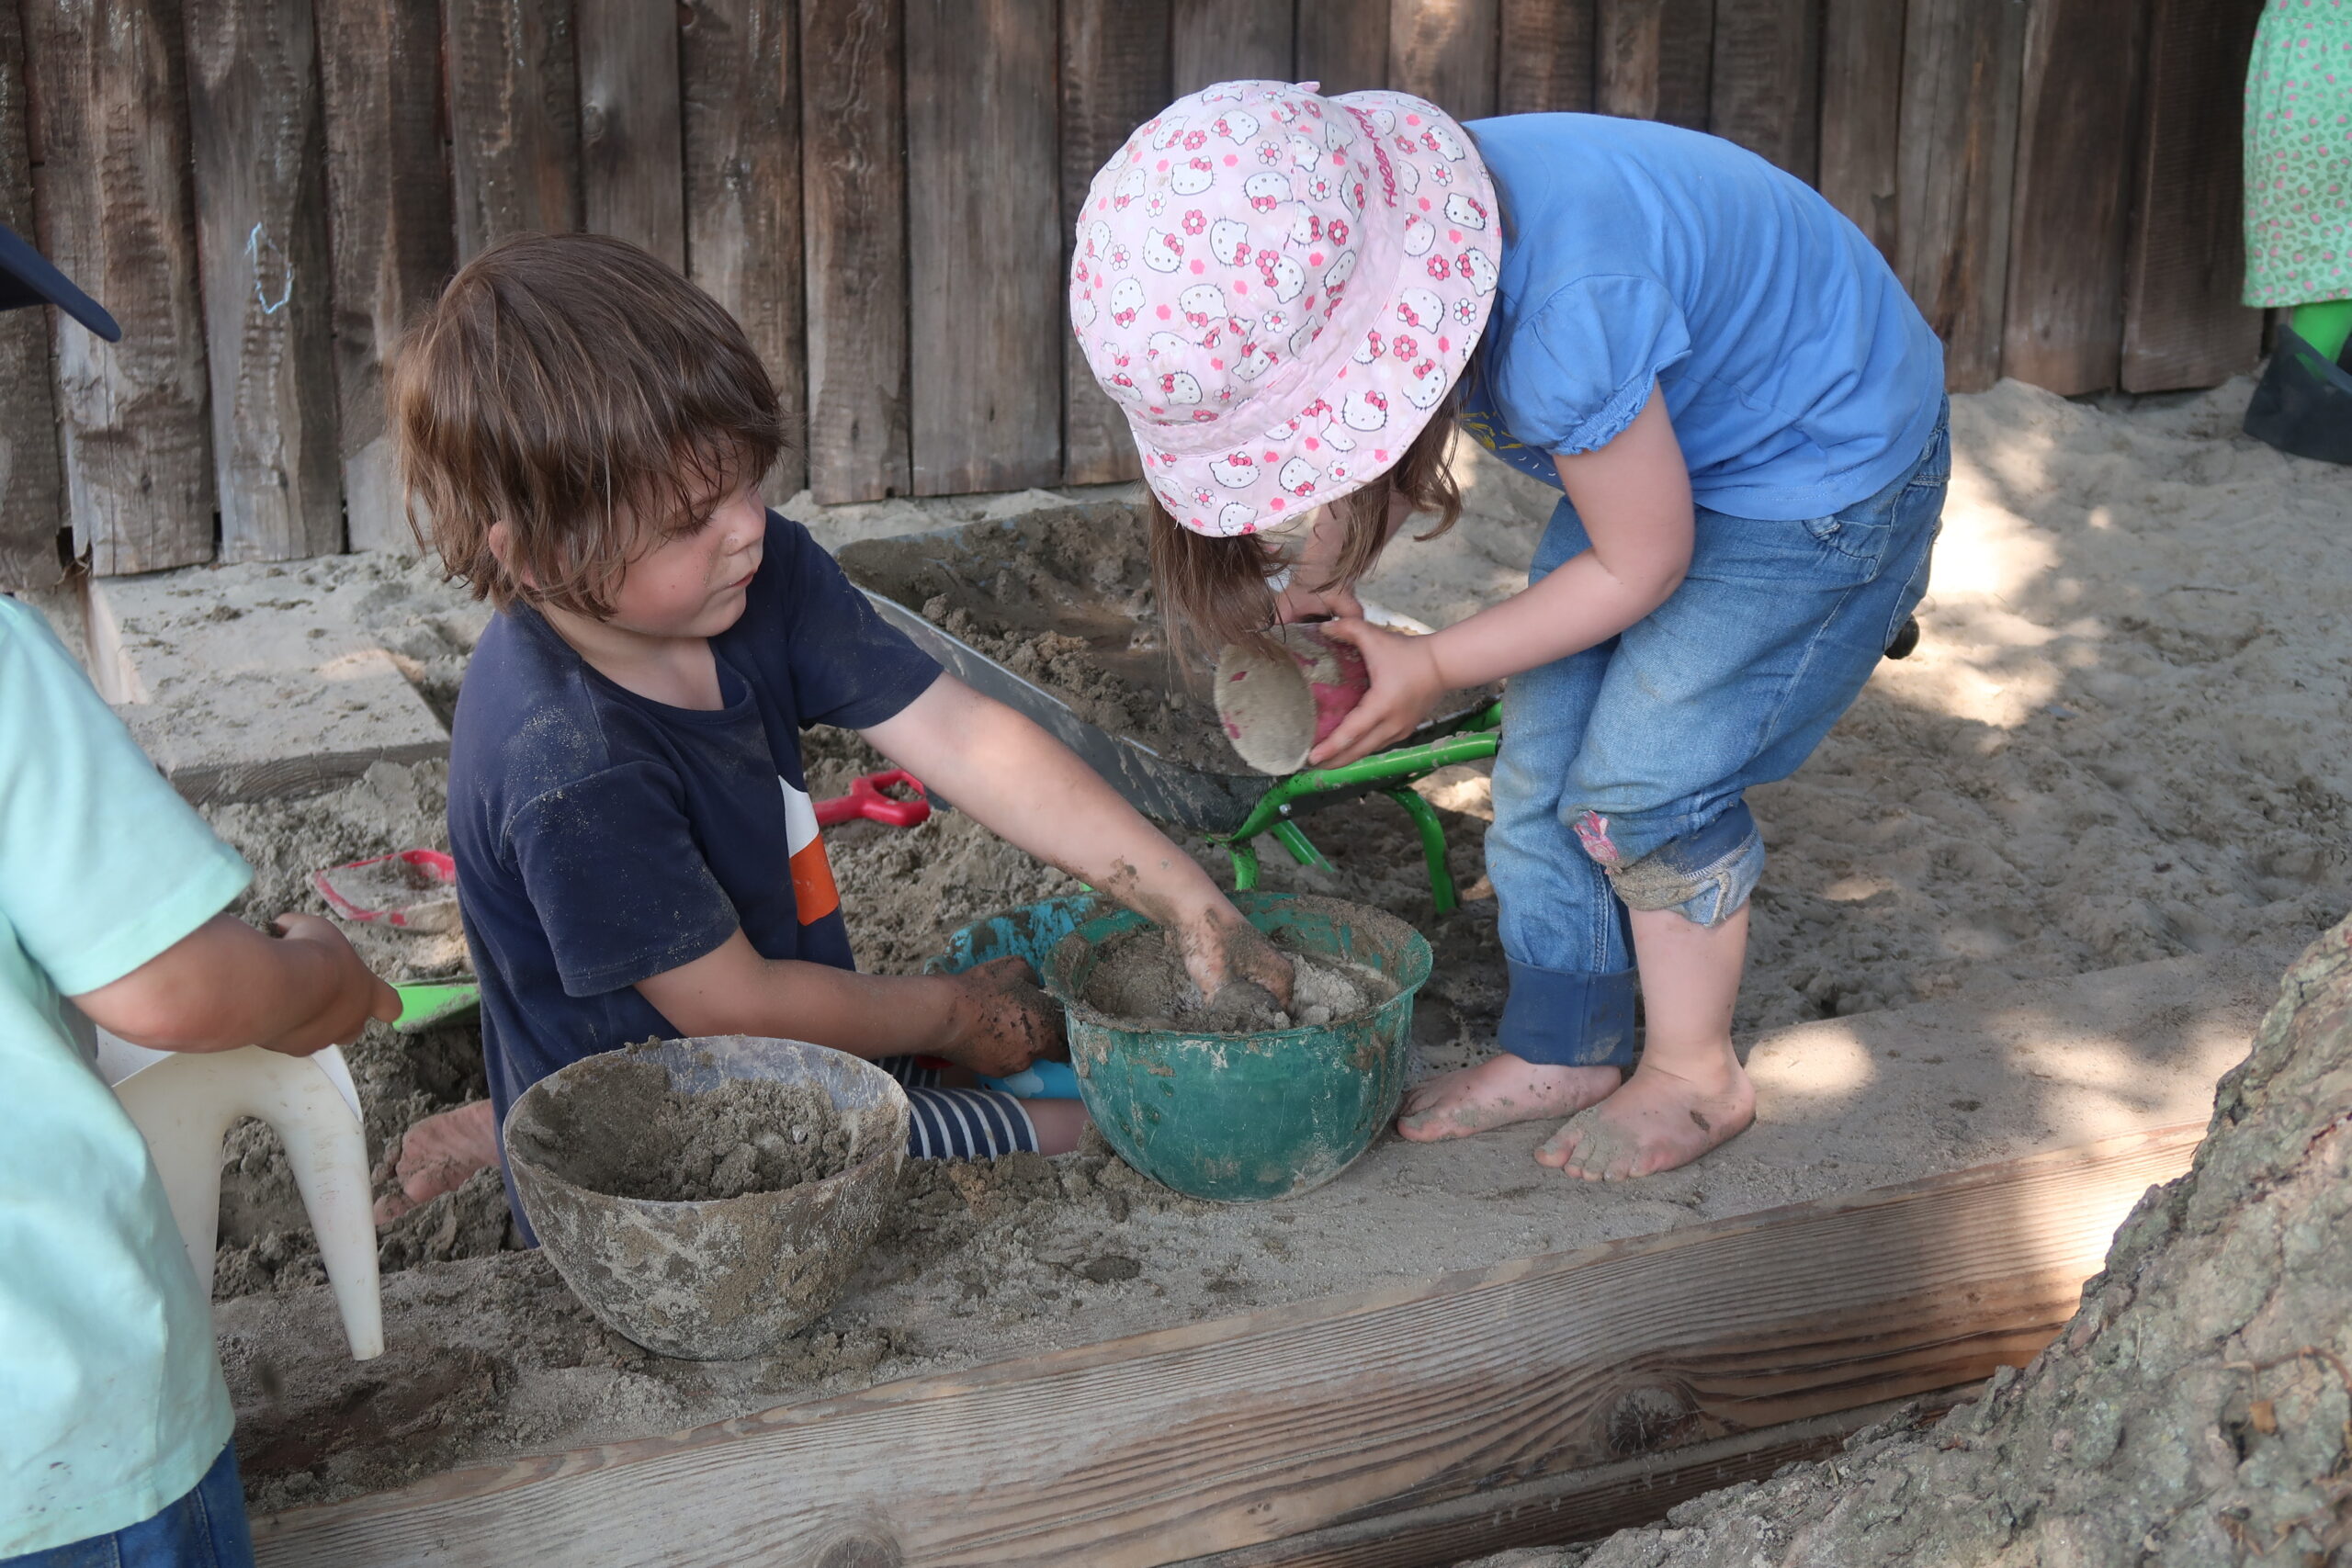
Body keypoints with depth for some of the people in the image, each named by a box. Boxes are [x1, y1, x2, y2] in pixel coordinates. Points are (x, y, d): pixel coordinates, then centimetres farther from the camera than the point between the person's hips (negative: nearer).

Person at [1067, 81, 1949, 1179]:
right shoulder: (1366, 250, -20)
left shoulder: (1566, 313, -43)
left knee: (1641, 782, -9)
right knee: (1542, 765, 6)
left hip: (1826, 464, -7)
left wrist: (1433, 668, -17)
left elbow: (1641, 564, -25)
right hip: (1669, 438, 8)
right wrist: (1319, 590, -14)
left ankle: (1693, 1074, 13)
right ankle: (1557, 1053, 23)